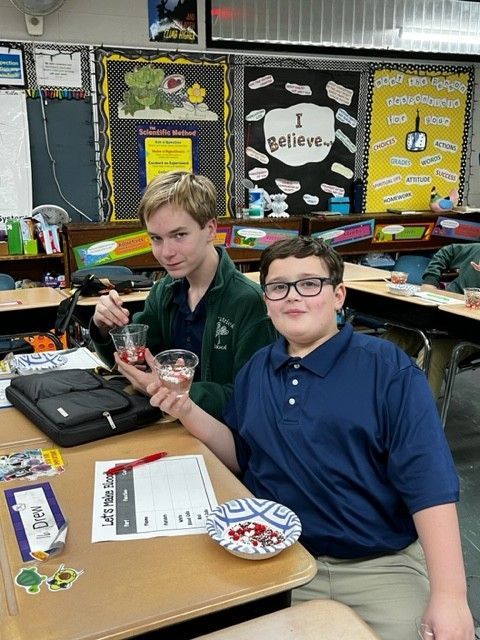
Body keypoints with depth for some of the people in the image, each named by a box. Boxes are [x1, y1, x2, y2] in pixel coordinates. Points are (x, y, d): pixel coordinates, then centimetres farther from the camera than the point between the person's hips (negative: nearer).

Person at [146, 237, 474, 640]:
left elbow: (429, 478, -13)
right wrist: (187, 412, -1)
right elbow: (241, 457, 15)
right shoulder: (255, 371, 8)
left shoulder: (388, 367, -8)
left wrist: (449, 596, -19)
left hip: (382, 564, -3)